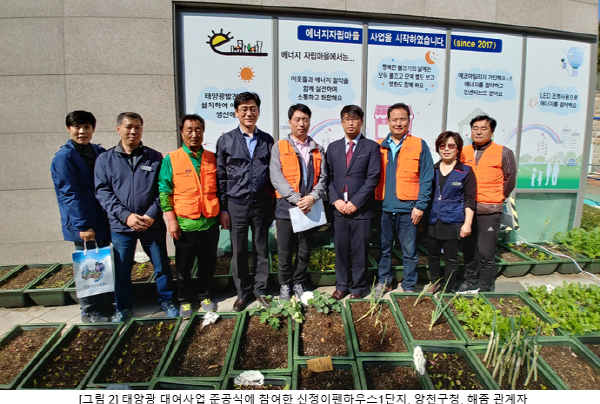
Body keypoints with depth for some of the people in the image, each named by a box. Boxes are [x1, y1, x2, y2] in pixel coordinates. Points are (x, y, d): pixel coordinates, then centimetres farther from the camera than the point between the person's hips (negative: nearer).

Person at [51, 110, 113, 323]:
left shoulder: (99, 152, 9)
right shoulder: (64, 158, -10)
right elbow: (69, 194, -14)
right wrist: (83, 225, -18)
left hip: (103, 220, 6)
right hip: (83, 224, -6)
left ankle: (105, 306, 29)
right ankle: (88, 312, 19)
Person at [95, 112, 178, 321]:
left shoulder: (154, 157, 2)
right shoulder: (105, 159, 3)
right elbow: (103, 192, -3)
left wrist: (151, 215, -13)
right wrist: (125, 216, -14)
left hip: (153, 224, 0)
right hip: (121, 226, 1)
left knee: (162, 265, 10)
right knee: (121, 270, 11)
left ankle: (167, 301, 29)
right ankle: (123, 307, 31)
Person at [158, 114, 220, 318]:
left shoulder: (212, 158, 5)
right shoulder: (171, 159, -2)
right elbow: (164, 192, -3)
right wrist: (171, 220, -9)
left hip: (210, 223, 2)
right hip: (185, 224, -2)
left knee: (208, 263, 14)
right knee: (184, 266, 11)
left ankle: (205, 296, 33)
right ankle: (185, 301, 29)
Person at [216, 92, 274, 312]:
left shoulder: (267, 140, 6)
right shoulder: (226, 140, 2)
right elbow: (221, 177, 2)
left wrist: (273, 204, 5)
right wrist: (222, 209, -2)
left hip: (261, 204, 1)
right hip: (236, 205, -1)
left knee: (262, 250, 9)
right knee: (239, 252, 8)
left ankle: (260, 290, 26)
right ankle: (243, 292, 25)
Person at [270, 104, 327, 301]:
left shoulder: (318, 150, 10)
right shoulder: (279, 147, 2)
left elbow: (323, 178, 4)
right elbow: (276, 177, -8)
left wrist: (312, 197, -14)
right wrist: (296, 199, -16)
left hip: (309, 207, 3)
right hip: (286, 206, -2)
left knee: (304, 251, 11)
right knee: (285, 251, 5)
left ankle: (299, 284, 29)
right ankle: (284, 285, 24)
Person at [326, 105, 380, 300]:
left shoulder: (371, 147, 1)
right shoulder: (333, 147, 11)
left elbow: (373, 178, -7)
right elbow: (329, 177, 7)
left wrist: (355, 202, -13)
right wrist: (336, 200, -7)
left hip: (361, 209, -3)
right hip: (339, 208, 3)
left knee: (360, 251, 6)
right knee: (341, 249, 10)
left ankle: (357, 289, 20)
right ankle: (342, 285, 25)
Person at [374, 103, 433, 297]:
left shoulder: (419, 145, 0)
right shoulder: (379, 147, 8)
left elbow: (426, 178, -2)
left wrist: (420, 206, -9)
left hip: (407, 208, -2)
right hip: (383, 207, 3)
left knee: (409, 250, 7)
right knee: (383, 248, 12)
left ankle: (409, 287, 21)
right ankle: (384, 282, 28)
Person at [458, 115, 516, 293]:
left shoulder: (504, 153, -3)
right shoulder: (463, 152, 7)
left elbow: (510, 180, 3)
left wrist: (497, 198, 6)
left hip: (489, 211, -4)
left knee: (486, 253, -1)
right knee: (469, 250, 13)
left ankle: (484, 290, 13)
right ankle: (470, 283, 28)